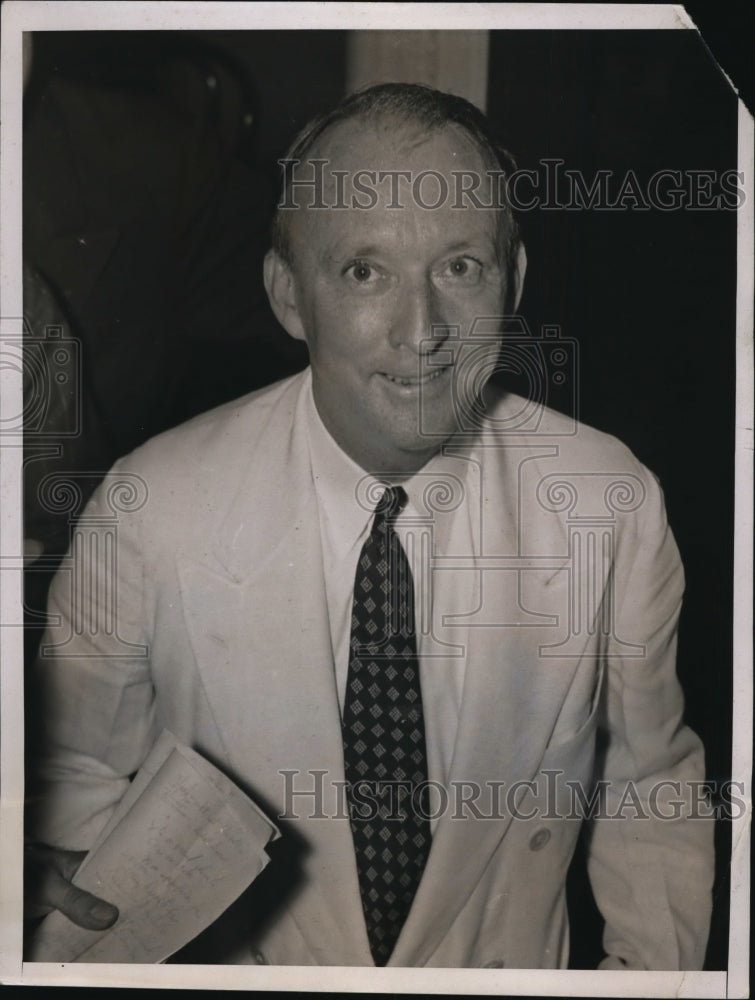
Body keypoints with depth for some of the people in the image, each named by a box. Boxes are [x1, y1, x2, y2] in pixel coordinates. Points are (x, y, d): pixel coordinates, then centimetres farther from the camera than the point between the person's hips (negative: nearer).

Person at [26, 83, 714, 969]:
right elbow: (74, 764, -9)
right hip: (251, 965, 0)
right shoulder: (150, 509, -23)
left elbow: (649, 789, -5)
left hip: (512, 964, 1)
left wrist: (652, 967, -15)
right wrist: (69, 865, -27)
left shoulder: (615, 505, -20)